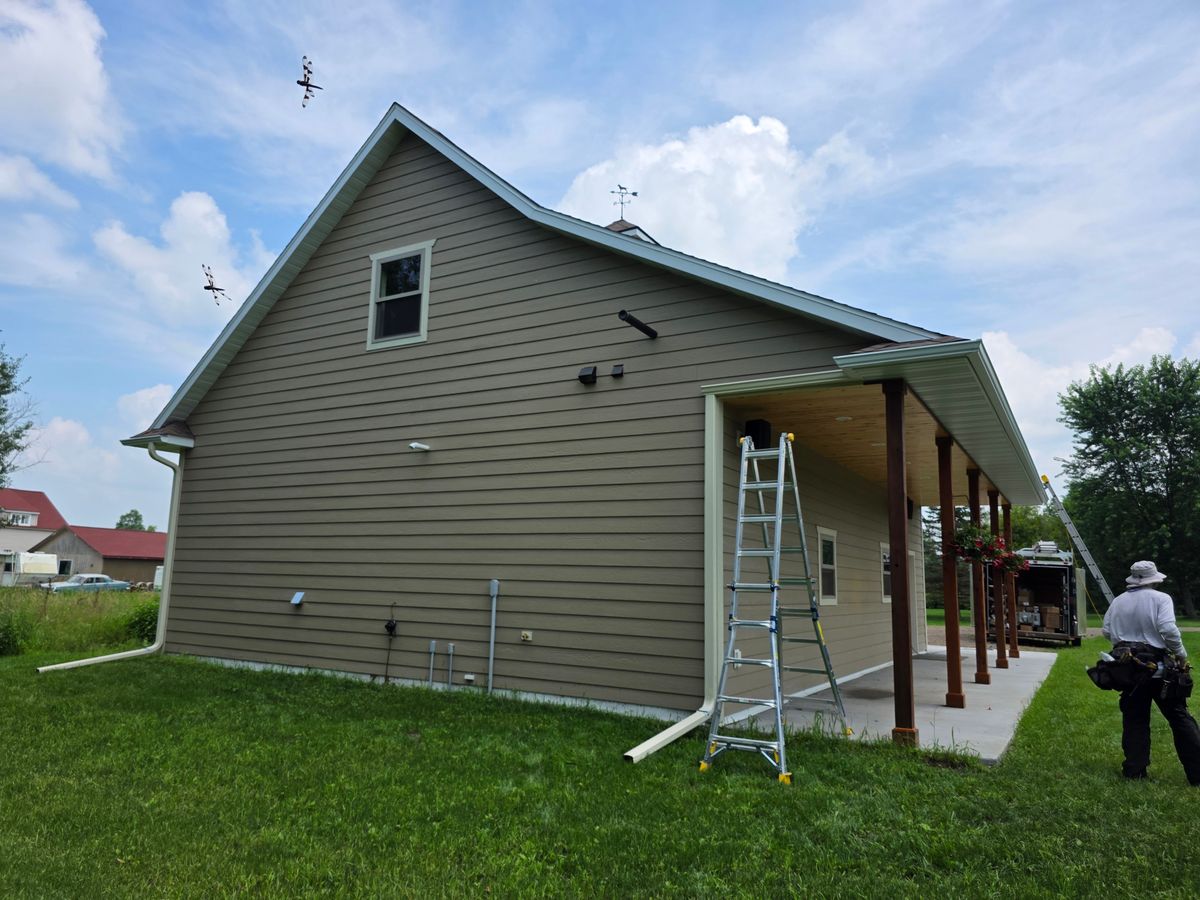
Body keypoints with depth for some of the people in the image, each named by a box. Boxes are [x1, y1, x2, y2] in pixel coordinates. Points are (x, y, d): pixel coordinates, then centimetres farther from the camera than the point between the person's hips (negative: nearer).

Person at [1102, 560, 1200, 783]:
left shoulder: (1118, 602, 6)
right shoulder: (1160, 599, -7)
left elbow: (1107, 631, 9)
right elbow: (1168, 629, -19)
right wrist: (1180, 653, -5)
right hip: (1157, 667, -3)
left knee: (1134, 720, 10)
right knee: (1180, 718, 7)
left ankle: (1134, 770, 11)